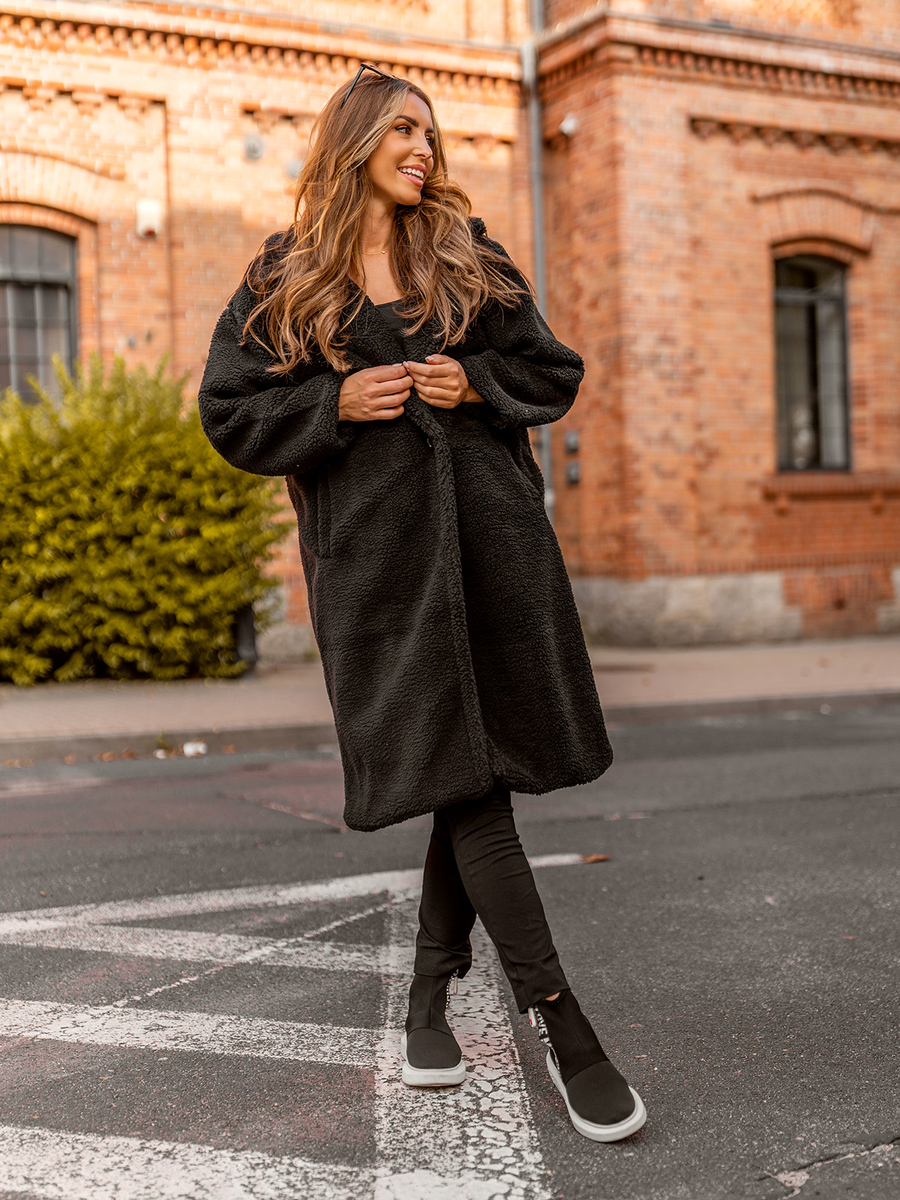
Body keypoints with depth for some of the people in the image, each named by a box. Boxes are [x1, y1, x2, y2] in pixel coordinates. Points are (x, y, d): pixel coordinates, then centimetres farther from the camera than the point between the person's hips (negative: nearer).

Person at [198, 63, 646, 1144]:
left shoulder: (467, 255, 15)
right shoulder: (284, 277, 8)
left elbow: (553, 372, 16)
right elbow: (229, 412, 7)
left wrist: (478, 382, -4)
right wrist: (336, 401, -8)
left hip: (491, 531, 3)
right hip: (375, 548, -3)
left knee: (471, 770, 4)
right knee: (459, 773, -8)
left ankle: (432, 989, 24)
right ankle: (556, 1017, -2)